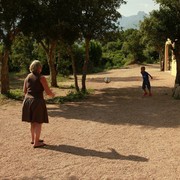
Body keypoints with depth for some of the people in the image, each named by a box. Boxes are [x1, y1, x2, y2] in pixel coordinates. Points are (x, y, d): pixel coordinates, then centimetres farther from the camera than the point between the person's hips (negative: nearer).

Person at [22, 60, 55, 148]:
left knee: (33, 122, 20)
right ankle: (36, 143, 5)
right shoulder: (41, 78, -11)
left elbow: (24, 91, 13)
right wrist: (52, 94, 11)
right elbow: (48, 92, -11)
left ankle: (33, 139, 32)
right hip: (37, 101, -6)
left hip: (27, 100, 7)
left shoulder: (28, 77, 7)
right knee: (38, 123, 3)